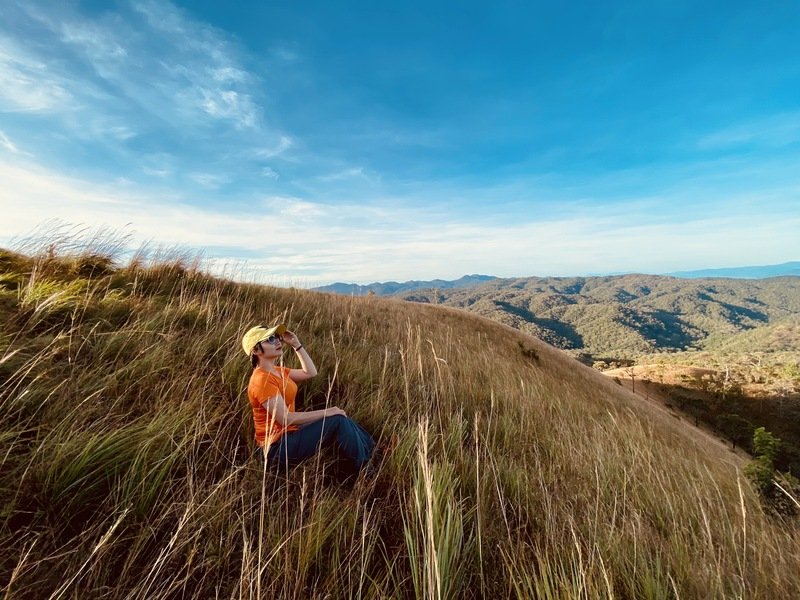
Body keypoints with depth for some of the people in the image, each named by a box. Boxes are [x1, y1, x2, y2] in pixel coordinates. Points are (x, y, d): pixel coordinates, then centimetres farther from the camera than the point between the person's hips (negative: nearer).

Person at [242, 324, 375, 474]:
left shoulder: (277, 371, 8)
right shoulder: (262, 380, -22)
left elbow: (310, 372, 10)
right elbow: (285, 418, -26)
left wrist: (296, 345, 3)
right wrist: (326, 412, -21)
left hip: (288, 434, 9)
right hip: (278, 445, -9)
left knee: (341, 418, 0)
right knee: (338, 420, -18)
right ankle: (365, 469, -2)